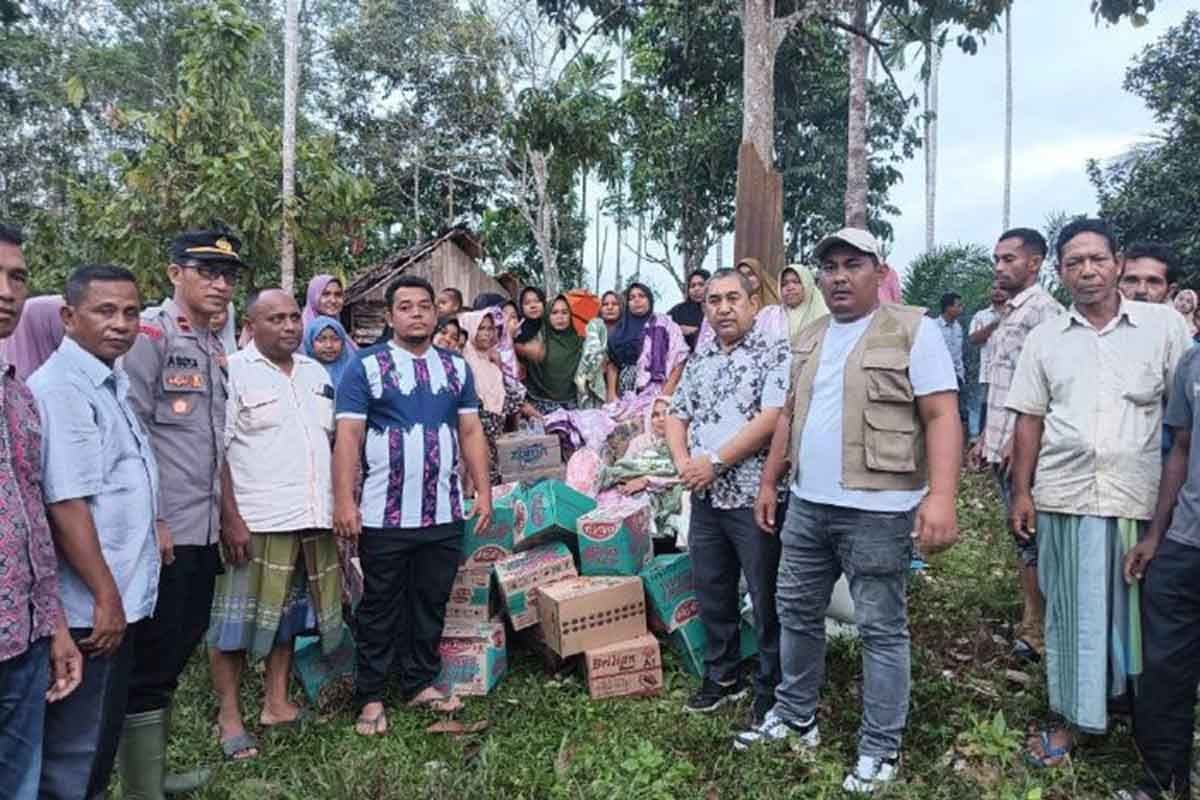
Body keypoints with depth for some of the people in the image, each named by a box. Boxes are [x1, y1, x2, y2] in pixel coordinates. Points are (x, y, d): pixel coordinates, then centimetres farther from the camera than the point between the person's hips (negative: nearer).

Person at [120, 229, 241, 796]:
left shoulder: (215, 349, 15)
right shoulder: (149, 334, -9)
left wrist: (227, 514, 20)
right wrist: (151, 521, -17)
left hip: (205, 530, 8)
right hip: (163, 531, -8)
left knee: (178, 653, 17)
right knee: (150, 663, 1)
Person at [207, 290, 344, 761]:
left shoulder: (316, 373, 14)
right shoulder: (233, 372, -6)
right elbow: (215, 452, -11)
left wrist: (341, 504, 13)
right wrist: (231, 519, -16)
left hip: (312, 519, 6)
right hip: (255, 524, -6)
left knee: (289, 616, 15)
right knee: (238, 620, 3)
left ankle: (276, 703, 28)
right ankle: (228, 717, 15)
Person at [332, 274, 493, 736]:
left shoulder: (456, 367, 11)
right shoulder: (366, 366, -2)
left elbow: (471, 432, 11)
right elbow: (348, 436, -7)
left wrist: (483, 490, 4)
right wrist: (344, 501, -14)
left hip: (445, 513, 4)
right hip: (384, 515, -4)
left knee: (432, 604, 14)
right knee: (380, 608, 7)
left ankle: (421, 683, 29)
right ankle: (370, 696, 20)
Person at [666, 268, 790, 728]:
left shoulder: (775, 353, -8)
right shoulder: (699, 360, 12)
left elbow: (772, 419, -18)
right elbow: (677, 416, 15)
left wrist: (714, 461, -17)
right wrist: (682, 462, -4)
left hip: (754, 497, -6)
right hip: (706, 498, 6)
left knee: (767, 600, 6)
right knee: (711, 593, 16)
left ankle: (772, 690, 23)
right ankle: (722, 677, 34)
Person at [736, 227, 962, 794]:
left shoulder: (912, 330, -7)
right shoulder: (810, 339, 13)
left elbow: (942, 416, -13)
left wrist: (941, 496, -24)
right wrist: (769, 483, 16)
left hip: (877, 511, -6)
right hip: (806, 505, 7)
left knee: (881, 631, 5)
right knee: (797, 615, 16)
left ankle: (880, 748, 21)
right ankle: (795, 717, 34)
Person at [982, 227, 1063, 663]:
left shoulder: (1042, 309, -13)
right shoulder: (1010, 313, 17)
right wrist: (988, 434, 20)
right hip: (1001, 447, 9)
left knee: (1029, 537, -1)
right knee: (1021, 535, 15)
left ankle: (1034, 631, 9)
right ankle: (1030, 620, 25)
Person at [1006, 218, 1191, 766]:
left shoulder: (1164, 325, 1)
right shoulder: (1045, 338, 6)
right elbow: (1030, 419, 7)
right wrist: (1021, 492, 2)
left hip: (1142, 499, -1)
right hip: (1065, 498, 1)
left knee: (1137, 611, 11)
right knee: (1072, 614, 9)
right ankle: (1071, 716, 22)